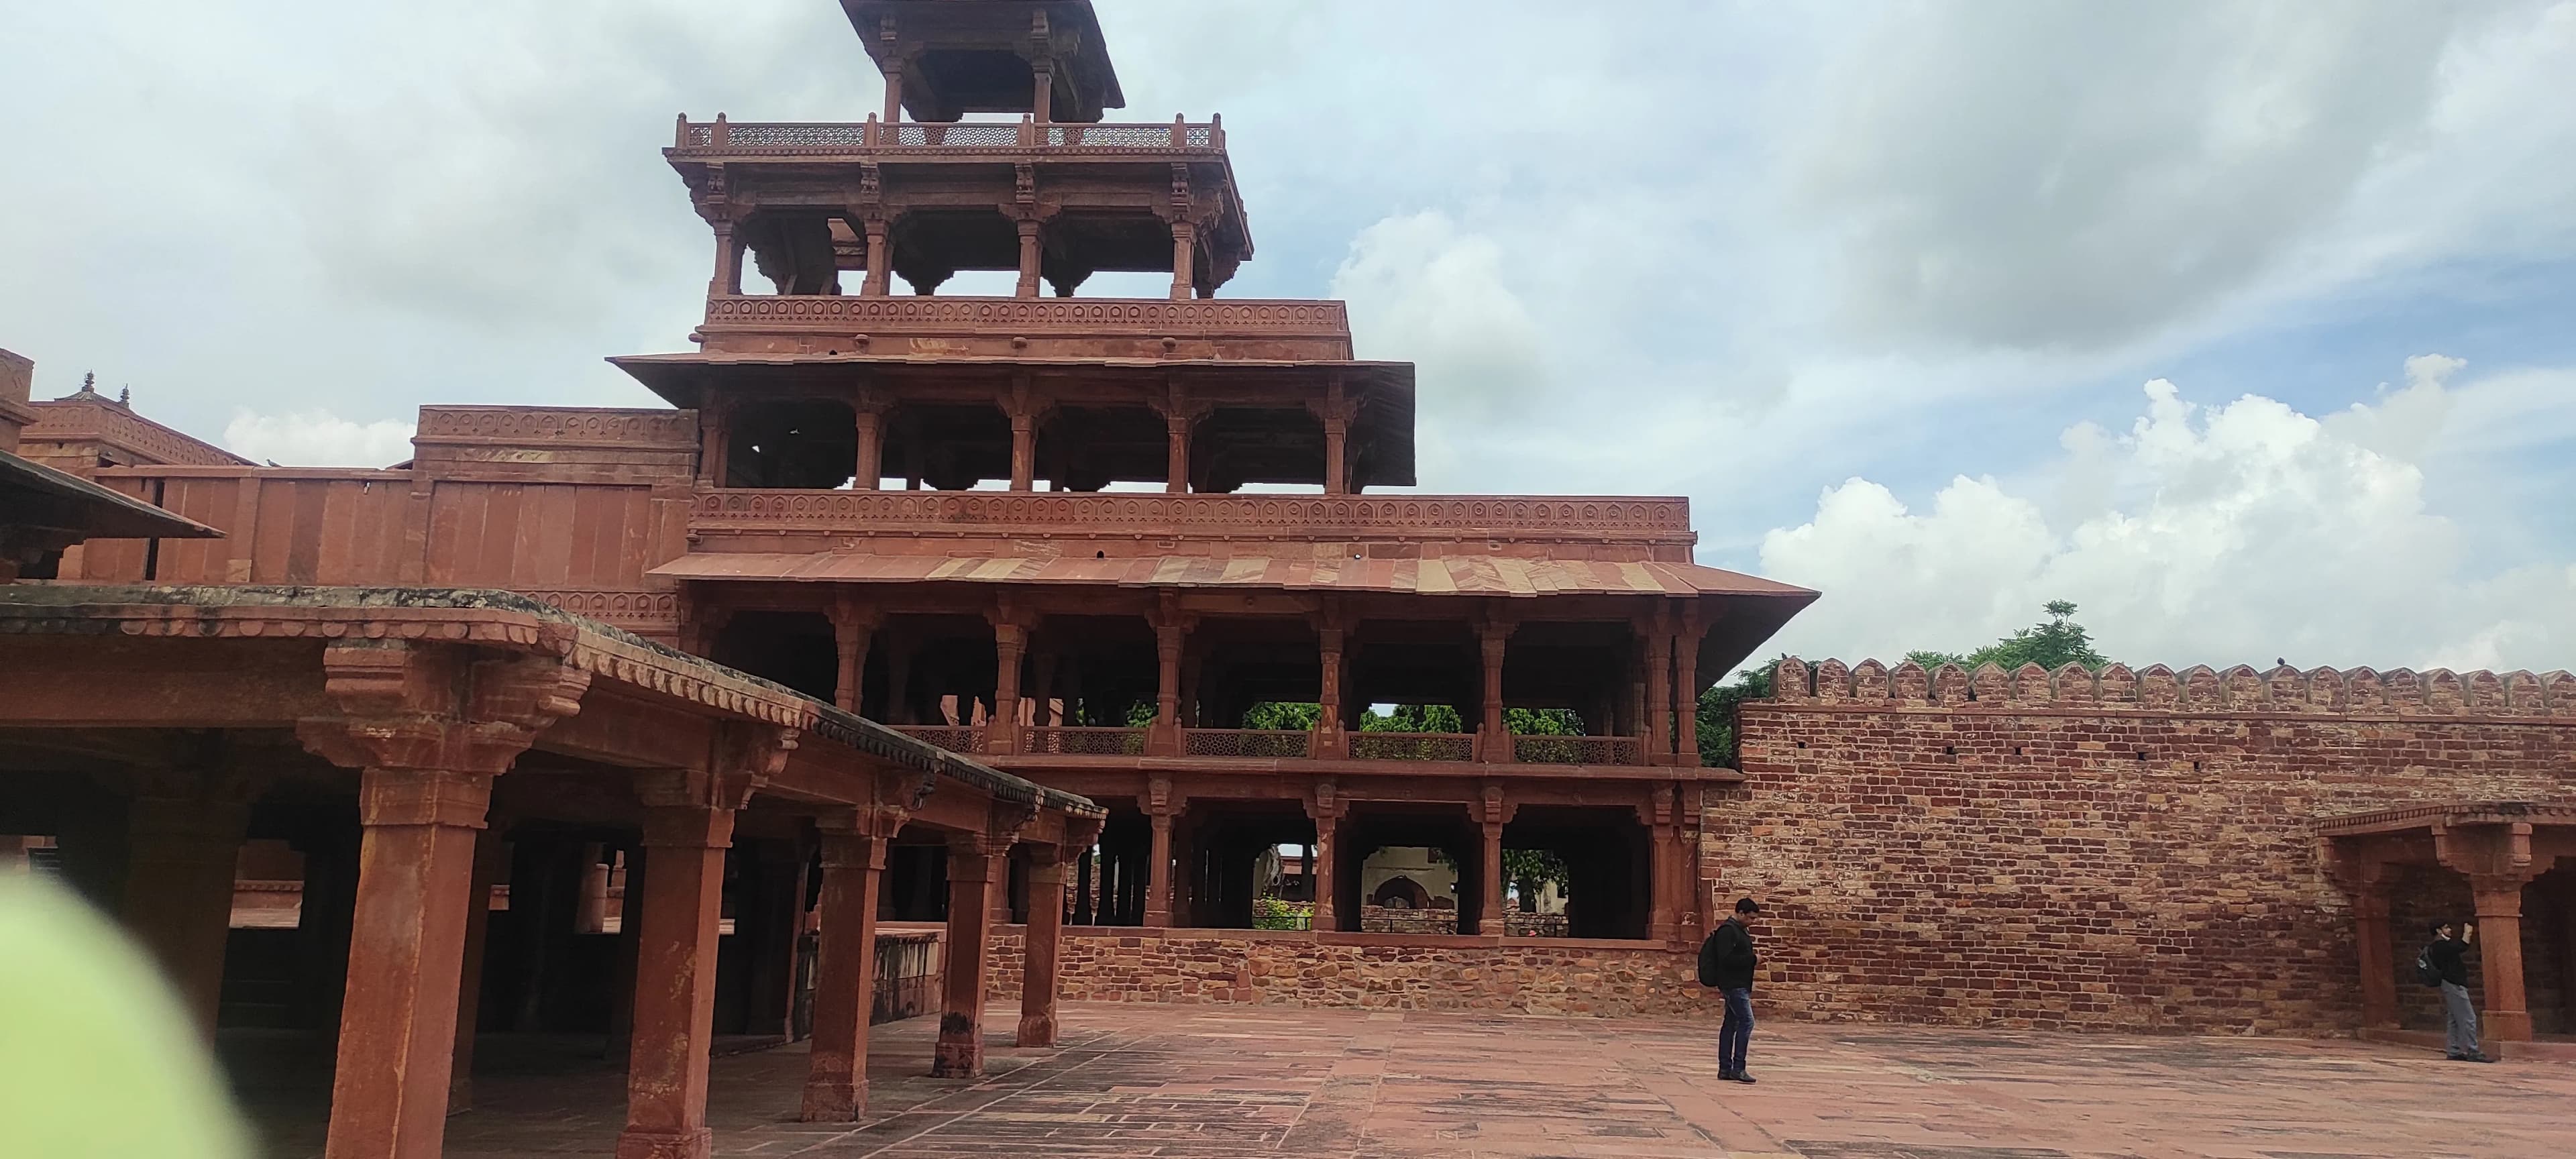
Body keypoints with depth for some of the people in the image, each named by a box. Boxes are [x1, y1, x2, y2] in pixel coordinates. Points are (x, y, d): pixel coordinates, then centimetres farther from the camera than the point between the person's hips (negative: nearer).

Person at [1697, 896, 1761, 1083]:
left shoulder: (1741, 930, 17)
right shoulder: (1727, 931, -14)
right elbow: (1726, 959, -22)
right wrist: (1753, 959, -17)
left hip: (1739, 986, 10)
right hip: (1733, 985, -10)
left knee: (1731, 1024, 10)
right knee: (1746, 1021, -14)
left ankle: (1725, 1068, 13)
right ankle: (1737, 1068, -14)